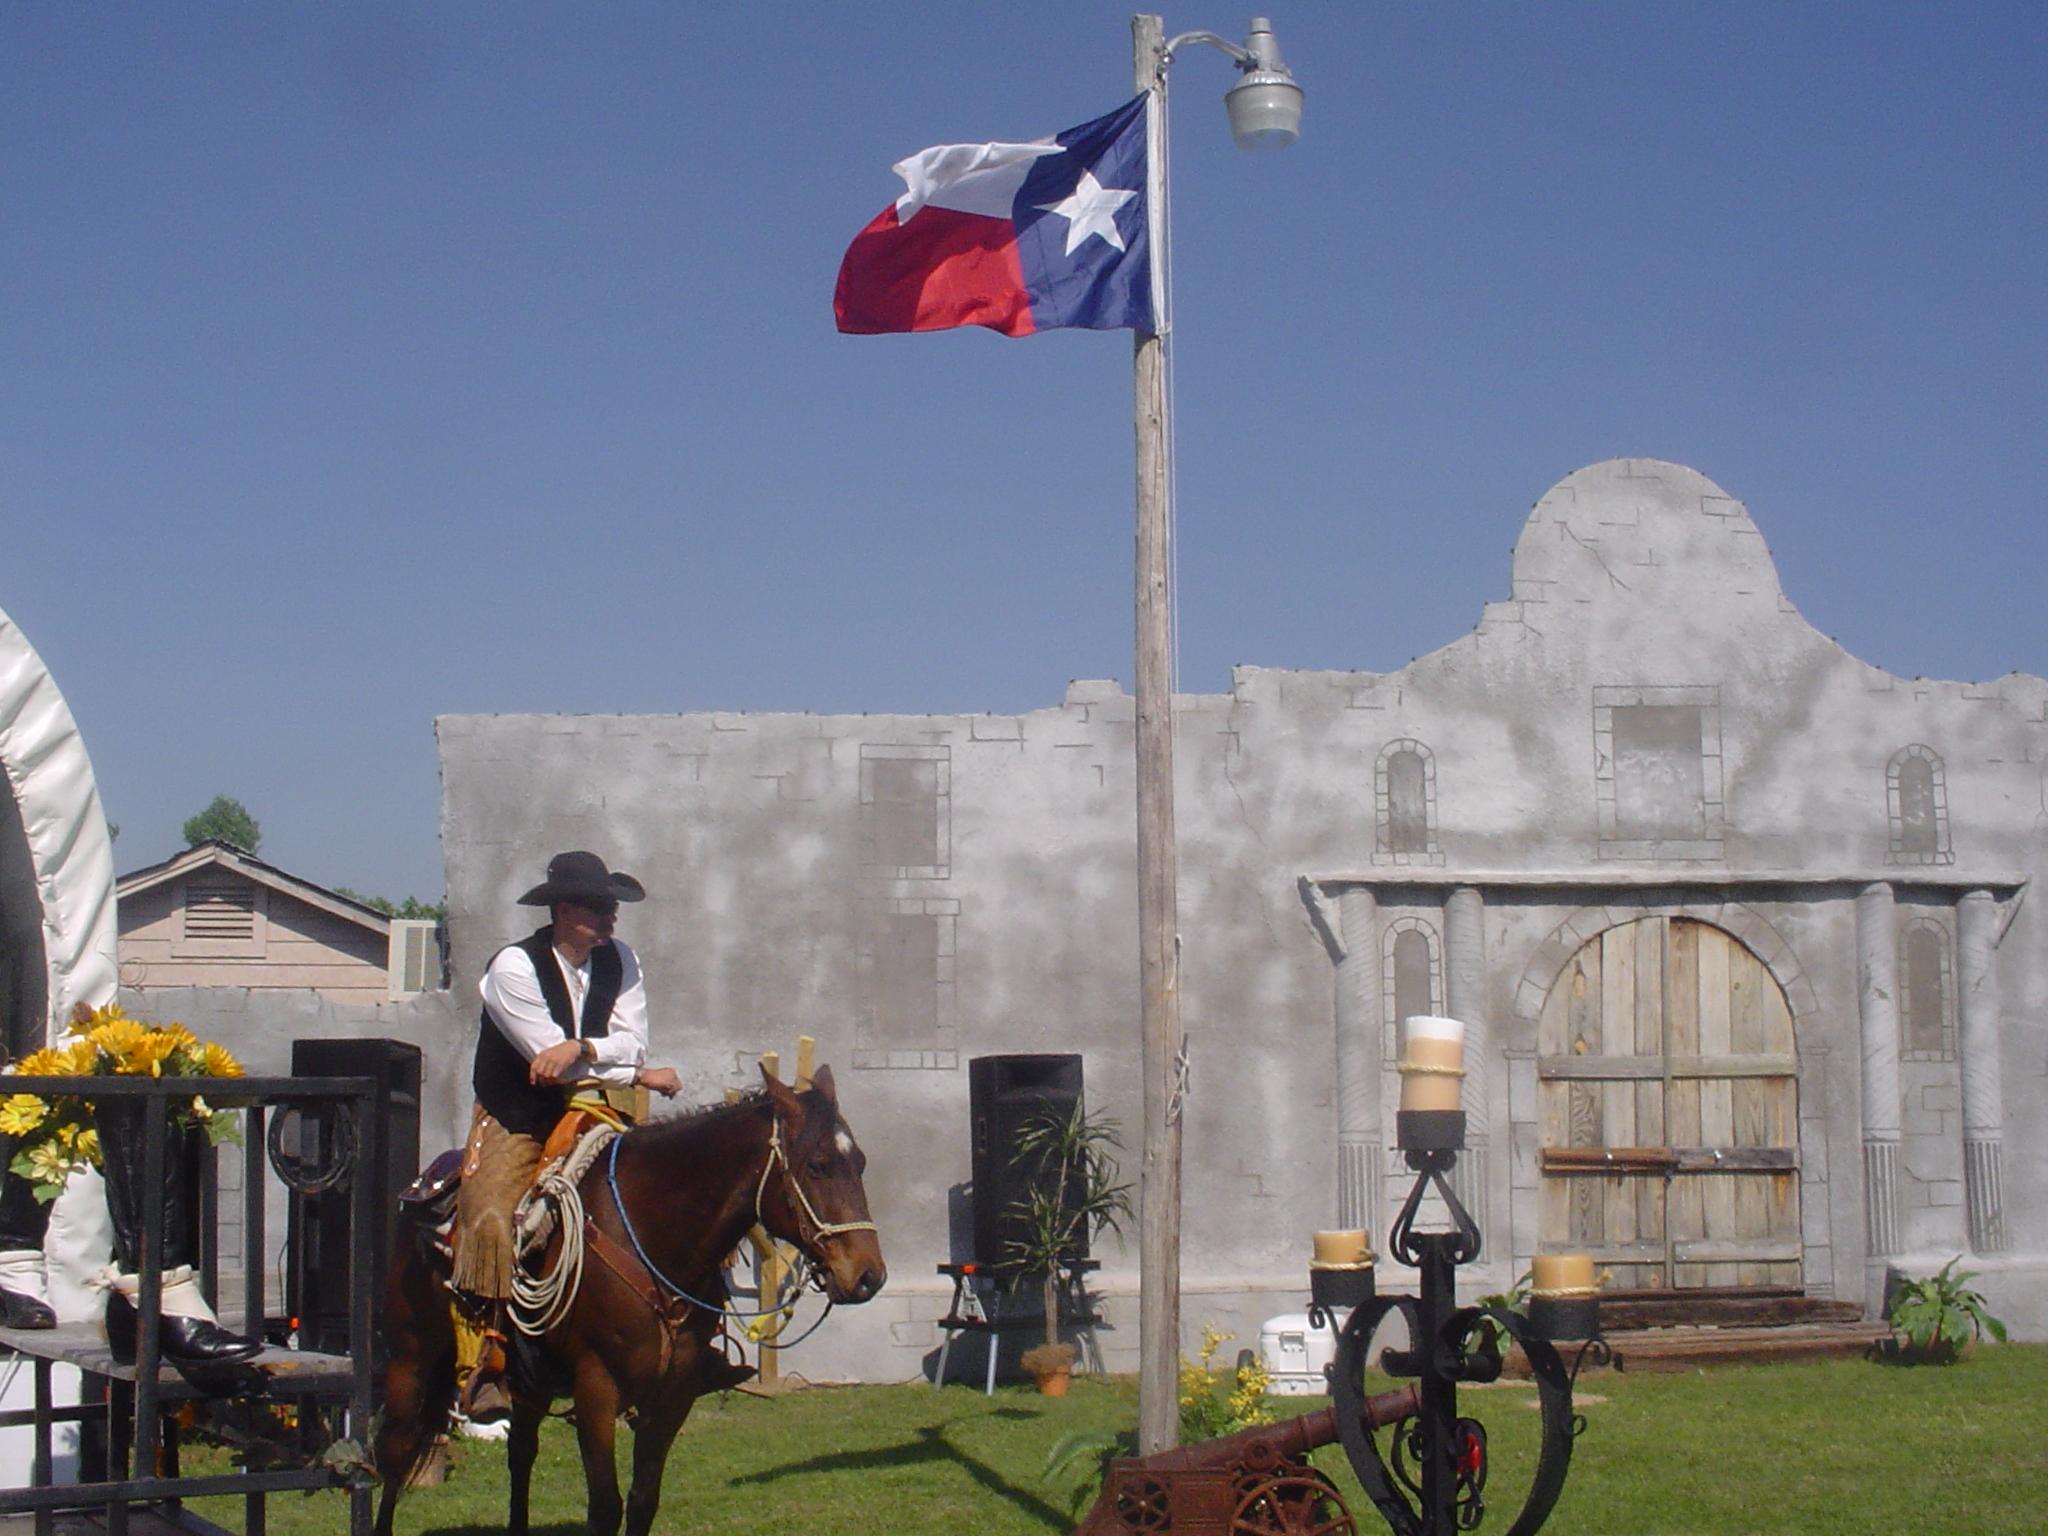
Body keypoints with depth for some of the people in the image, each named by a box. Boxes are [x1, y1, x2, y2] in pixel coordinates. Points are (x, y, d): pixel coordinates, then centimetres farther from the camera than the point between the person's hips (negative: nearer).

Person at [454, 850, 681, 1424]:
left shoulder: (619, 962, 3)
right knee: (490, 1219, -28)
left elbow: (631, 1044, -6)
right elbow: (551, 1059, -18)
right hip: (513, 1123, -5)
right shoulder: (513, 967, -13)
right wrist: (641, 1076, -13)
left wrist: (580, 1048, -28)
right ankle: (488, 1362, -22)